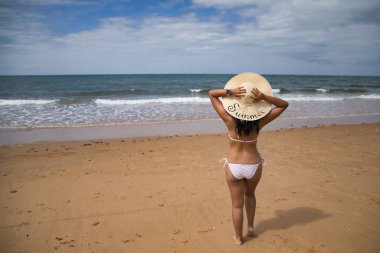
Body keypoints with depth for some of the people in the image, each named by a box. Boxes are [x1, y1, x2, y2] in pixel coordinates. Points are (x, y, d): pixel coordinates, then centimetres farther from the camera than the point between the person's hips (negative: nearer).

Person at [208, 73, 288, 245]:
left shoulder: (230, 120, -20)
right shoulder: (260, 122, -17)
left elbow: (211, 93, -11)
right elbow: (284, 105, -5)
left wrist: (230, 91, -26)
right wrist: (264, 97, -21)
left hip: (234, 167, -1)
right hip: (254, 166, 1)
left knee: (237, 204, 16)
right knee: (250, 194, 32)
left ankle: (238, 237, 33)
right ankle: (251, 227, 35)